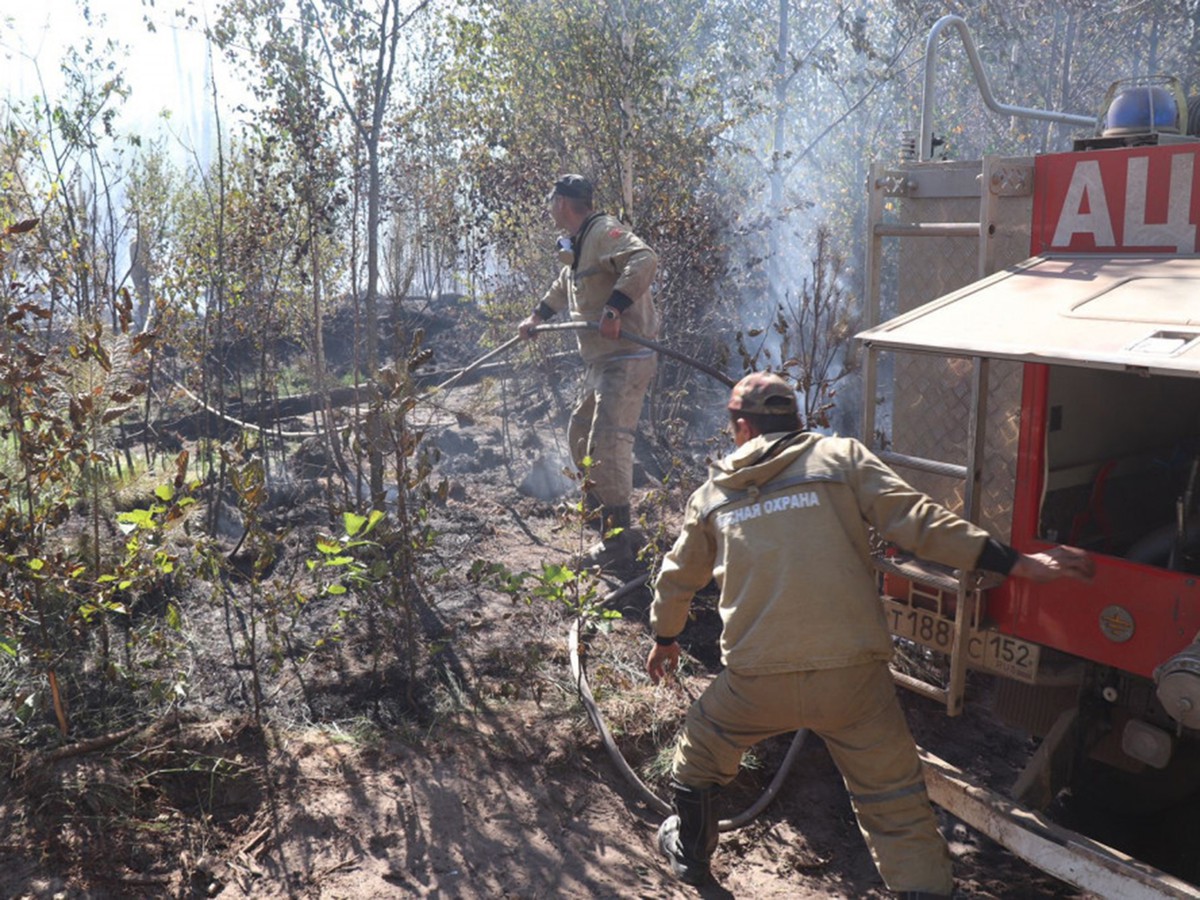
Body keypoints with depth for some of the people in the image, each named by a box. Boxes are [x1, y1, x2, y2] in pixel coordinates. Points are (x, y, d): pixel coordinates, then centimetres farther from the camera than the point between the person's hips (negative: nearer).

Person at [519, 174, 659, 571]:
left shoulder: (604, 231, -13)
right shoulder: (576, 244, 20)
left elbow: (644, 260, -32)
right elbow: (562, 287, 40)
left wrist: (614, 308, -36)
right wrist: (536, 317, 48)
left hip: (625, 358, -11)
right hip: (599, 360, 11)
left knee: (607, 443, -16)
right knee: (580, 435, 22)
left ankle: (617, 544, -12)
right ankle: (596, 510, 41)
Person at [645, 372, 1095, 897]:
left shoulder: (712, 493, 14)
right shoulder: (842, 457, 6)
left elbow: (678, 577, 26)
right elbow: (916, 521, -6)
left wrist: (665, 638, 44)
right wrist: (1017, 563, -3)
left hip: (756, 679, 2)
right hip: (852, 676, -1)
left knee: (700, 753, 29)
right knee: (897, 804, 11)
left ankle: (690, 852, 47)